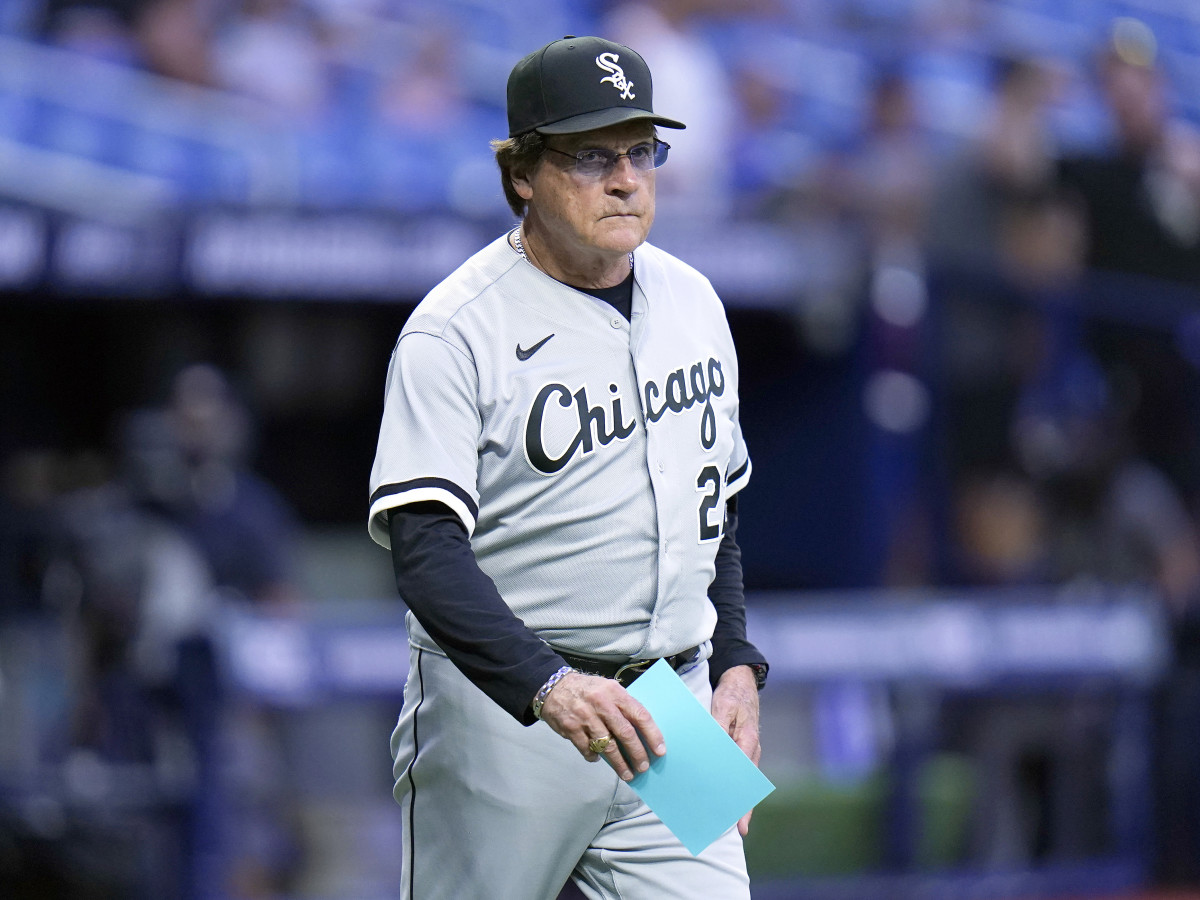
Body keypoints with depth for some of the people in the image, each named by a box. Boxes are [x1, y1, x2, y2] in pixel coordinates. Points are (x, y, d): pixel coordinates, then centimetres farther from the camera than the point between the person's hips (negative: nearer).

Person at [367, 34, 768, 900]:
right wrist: (548, 685, -35)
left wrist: (736, 665, 11)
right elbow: (426, 552, -22)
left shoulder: (692, 302, 10)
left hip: (667, 711, 5)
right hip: (501, 710, -5)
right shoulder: (454, 332, -12)